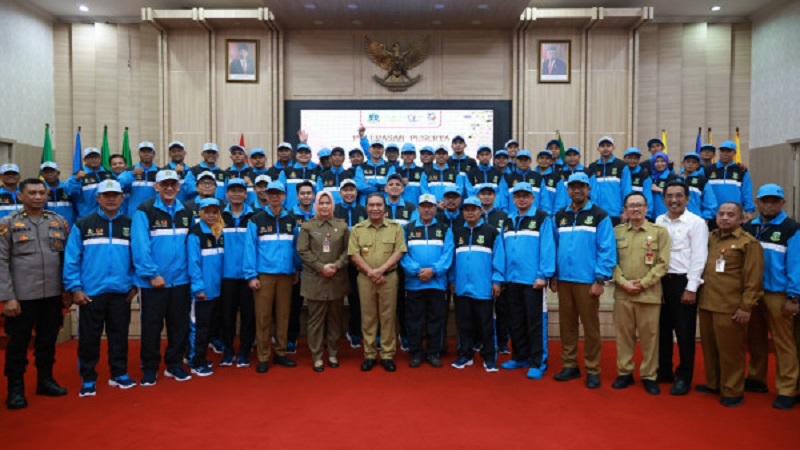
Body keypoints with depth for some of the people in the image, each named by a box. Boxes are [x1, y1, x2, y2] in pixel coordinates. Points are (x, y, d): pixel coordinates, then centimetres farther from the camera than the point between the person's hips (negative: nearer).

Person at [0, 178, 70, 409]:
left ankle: (45, 380, 29)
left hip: (53, 295, 3)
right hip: (22, 296, -3)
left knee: (48, 341, 14)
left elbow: (67, 258, 10)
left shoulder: (59, 222, 7)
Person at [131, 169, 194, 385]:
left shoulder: (186, 213, 8)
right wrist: (152, 274, -17)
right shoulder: (145, 211, -7)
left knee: (179, 325, 11)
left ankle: (174, 365, 26)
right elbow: (140, 246, -14)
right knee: (151, 326, 7)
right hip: (152, 282, -4)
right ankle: (149, 369, 21)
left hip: (180, 280, 4)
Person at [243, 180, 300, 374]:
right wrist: (251, 275, -10)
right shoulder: (256, 220, 0)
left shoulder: (291, 220, 10)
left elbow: (295, 247, 11)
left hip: (286, 274, 3)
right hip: (264, 274, -3)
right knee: (263, 317, 1)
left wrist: (298, 269, 4)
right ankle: (263, 357, 9)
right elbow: (250, 248, -4)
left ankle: (280, 353, 19)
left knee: (283, 315, 8)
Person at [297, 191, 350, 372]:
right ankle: (317, 356, 12)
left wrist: (337, 265, -12)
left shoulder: (342, 225, 7)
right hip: (315, 279, -2)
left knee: (335, 318, 9)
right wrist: (321, 267, -14)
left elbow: (348, 250, 3)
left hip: (337, 279, 2)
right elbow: (303, 251, -5)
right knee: (316, 319, 3)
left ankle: (333, 354, 22)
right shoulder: (307, 226, 2)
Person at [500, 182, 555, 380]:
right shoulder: (508, 221, 13)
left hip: (533, 280, -6)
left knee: (535, 322, 1)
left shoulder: (542, 219, -4)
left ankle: (538, 363, 10)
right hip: (511, 280, 6)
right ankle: (520, 357, 27)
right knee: (516, 322, 14)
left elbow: (547, 247, -11)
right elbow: (502, 249, 10)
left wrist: (543, 275, -17)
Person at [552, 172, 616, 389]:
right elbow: (554, 247, 12)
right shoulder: (560, 216, 12)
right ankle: (569, 365, 23)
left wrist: (600, 280, -13)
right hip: (564, 279, 4)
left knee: (590, 327, 4)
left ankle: (592, 370, 14)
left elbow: (607, 250, -8)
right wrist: (553, 276, 7)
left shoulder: (599, 216, -2)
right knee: (566, 325, 11)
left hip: (587, 281, -4)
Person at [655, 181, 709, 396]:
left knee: (684, 332, 3)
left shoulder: (696, 222, -5)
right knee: (663, 328, 13)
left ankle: (684, 377, 15)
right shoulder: (659, 221, 9)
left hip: (683, 281, -5)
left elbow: (698, 257, -9)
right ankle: (664, 371, 26)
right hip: (661, 280, 5)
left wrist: (691, 288, -13)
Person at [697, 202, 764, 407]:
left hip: (730, 308, -6)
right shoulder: (710, 239, 13)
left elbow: (753, 279, -9)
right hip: (706, 304, 6)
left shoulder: (749, 243, -5)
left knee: (730, 350, 3)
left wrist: (746, 307, -12)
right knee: (709, 348, 15)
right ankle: (713, 383, 29)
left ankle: (732, 391, 15)